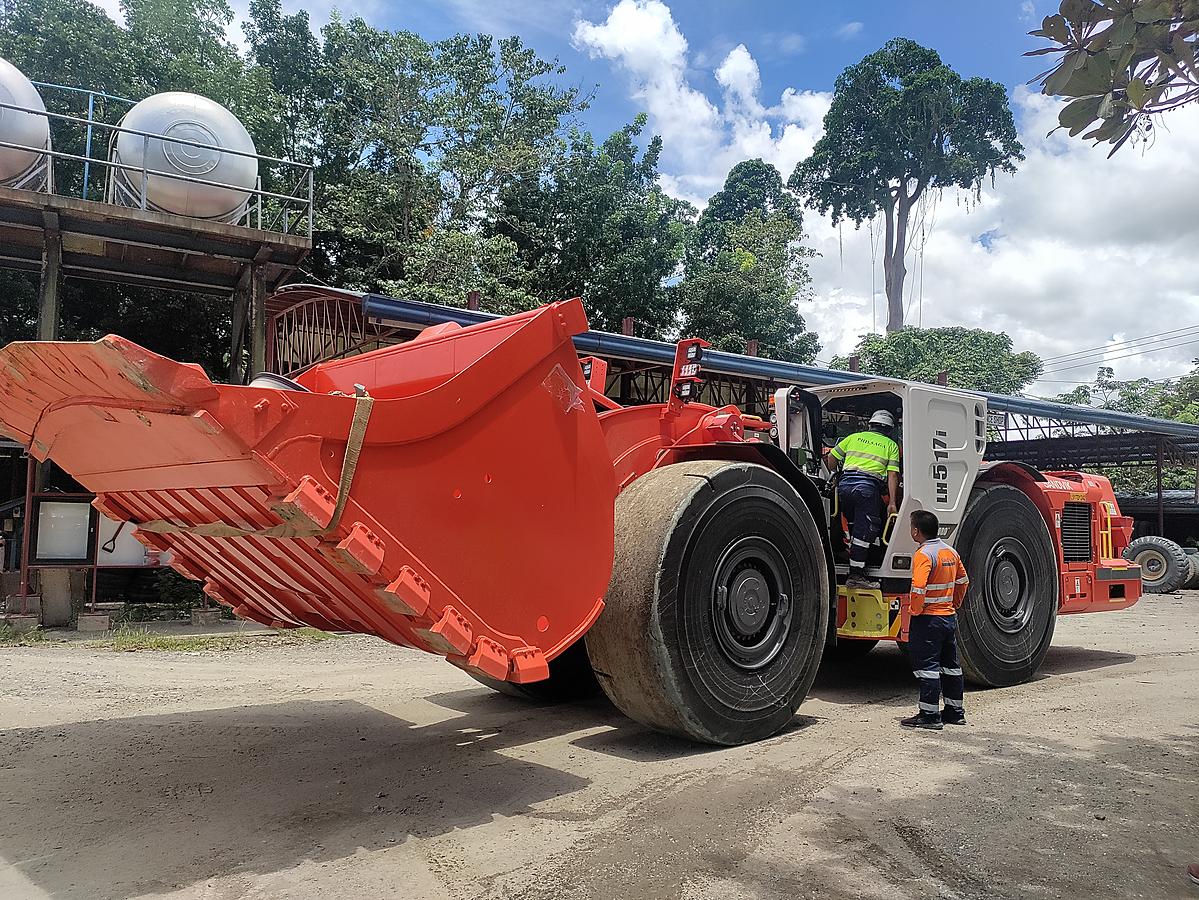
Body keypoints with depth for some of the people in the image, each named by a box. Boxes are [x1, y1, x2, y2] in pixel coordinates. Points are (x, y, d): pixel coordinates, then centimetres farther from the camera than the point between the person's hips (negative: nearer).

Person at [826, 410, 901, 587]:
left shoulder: (855, 437, 21)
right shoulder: (891, 445, 14)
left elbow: (831, 458, 21)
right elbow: (892, 475, 4)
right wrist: (892, 503, 2)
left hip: (845, 484, 4)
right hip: (868, 486, -4)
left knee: (855, 526, 23)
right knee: (864, 531, -4)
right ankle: (855, 575, -6)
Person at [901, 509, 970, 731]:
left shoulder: (924, 554, -17)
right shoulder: (950, 551, 9)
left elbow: (918, 587, -28)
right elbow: (963, 581, 19)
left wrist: (915, 610, -15)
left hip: (928, 619, -9)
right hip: (950, 617, 9)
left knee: (927, 666, -3)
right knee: (951, 664, 15)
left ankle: (930, 715, 0)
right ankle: (955, 711, 24)